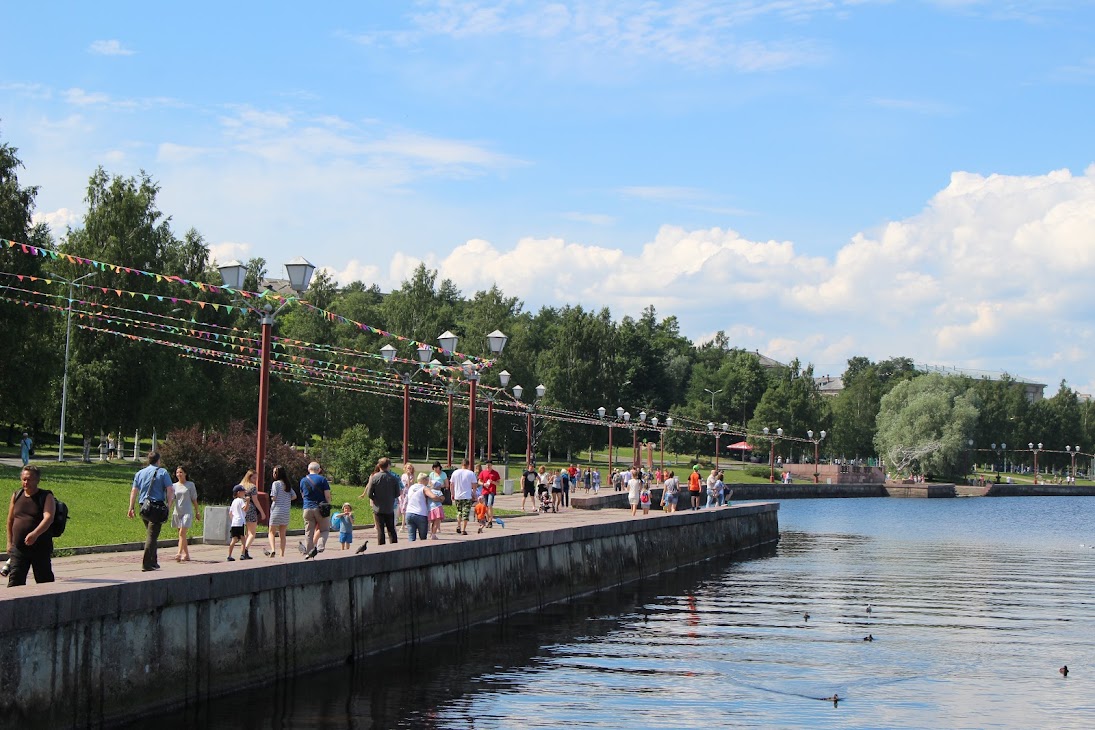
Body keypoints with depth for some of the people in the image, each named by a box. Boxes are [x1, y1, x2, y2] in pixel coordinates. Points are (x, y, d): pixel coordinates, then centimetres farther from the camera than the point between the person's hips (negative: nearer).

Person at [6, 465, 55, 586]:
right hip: (18, 548, 3)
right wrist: (9, 542, 14)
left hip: (41, 548, -3)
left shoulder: (46, 497, -4)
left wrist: (35, 534, -36)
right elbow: (10, 520, 19)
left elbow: (48, 518, -20)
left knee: (45, 581, 5)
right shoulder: (16, 495, 9)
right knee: (15, 581, -8)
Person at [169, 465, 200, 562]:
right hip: (177, 512, 4)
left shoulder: (190, 485, 3)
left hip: (187, 511, -4)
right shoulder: (174, 486, 10)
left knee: (182, 533, -16)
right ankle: (186, 554, 16)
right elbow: (171, 499, 3)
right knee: (182, 534, 8)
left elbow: (194, 499, 6)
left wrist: (197, 512, 7)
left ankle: (179, 553, -23)